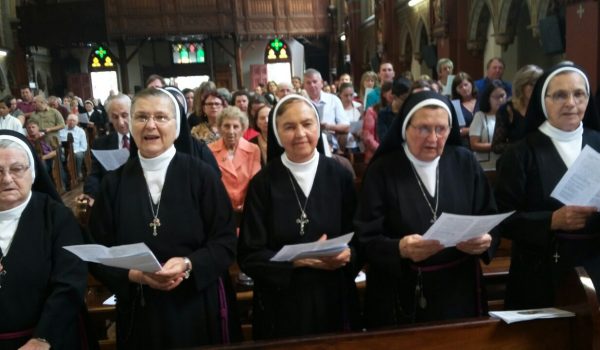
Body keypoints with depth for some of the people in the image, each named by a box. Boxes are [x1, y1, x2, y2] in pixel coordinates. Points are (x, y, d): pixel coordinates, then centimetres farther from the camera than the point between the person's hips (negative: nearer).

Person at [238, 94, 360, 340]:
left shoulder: (339, 176, -1)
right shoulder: (263, 183, -7)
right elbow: (249, 256, -8)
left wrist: (348, 254, -17)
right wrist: (299, 259, -19)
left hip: (334, 301, 2)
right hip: (282, 305, -2)